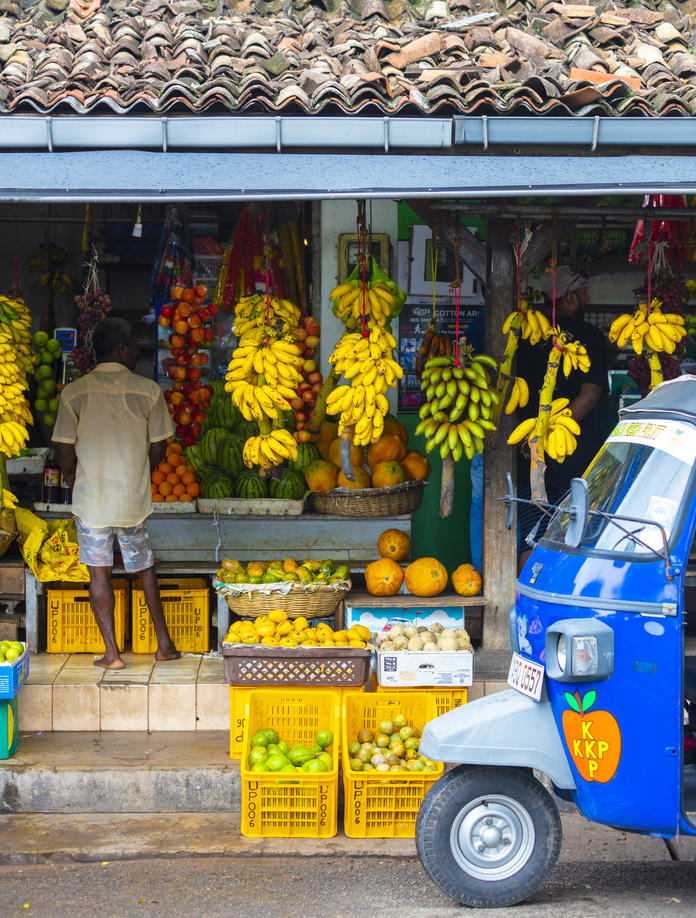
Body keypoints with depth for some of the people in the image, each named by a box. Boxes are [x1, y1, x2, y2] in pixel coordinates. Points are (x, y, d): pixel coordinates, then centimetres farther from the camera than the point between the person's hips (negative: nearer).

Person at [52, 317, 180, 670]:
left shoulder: (74, 392, -6)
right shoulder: (148, 390, -7)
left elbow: (64, 450, -5)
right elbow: (158, 448, -2)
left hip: (91, 498, -1)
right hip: (134, 497, 1)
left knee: (99, 572, 9)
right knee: (144, 568, 18)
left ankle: (112, 653, 10)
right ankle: (164, 643, 24)